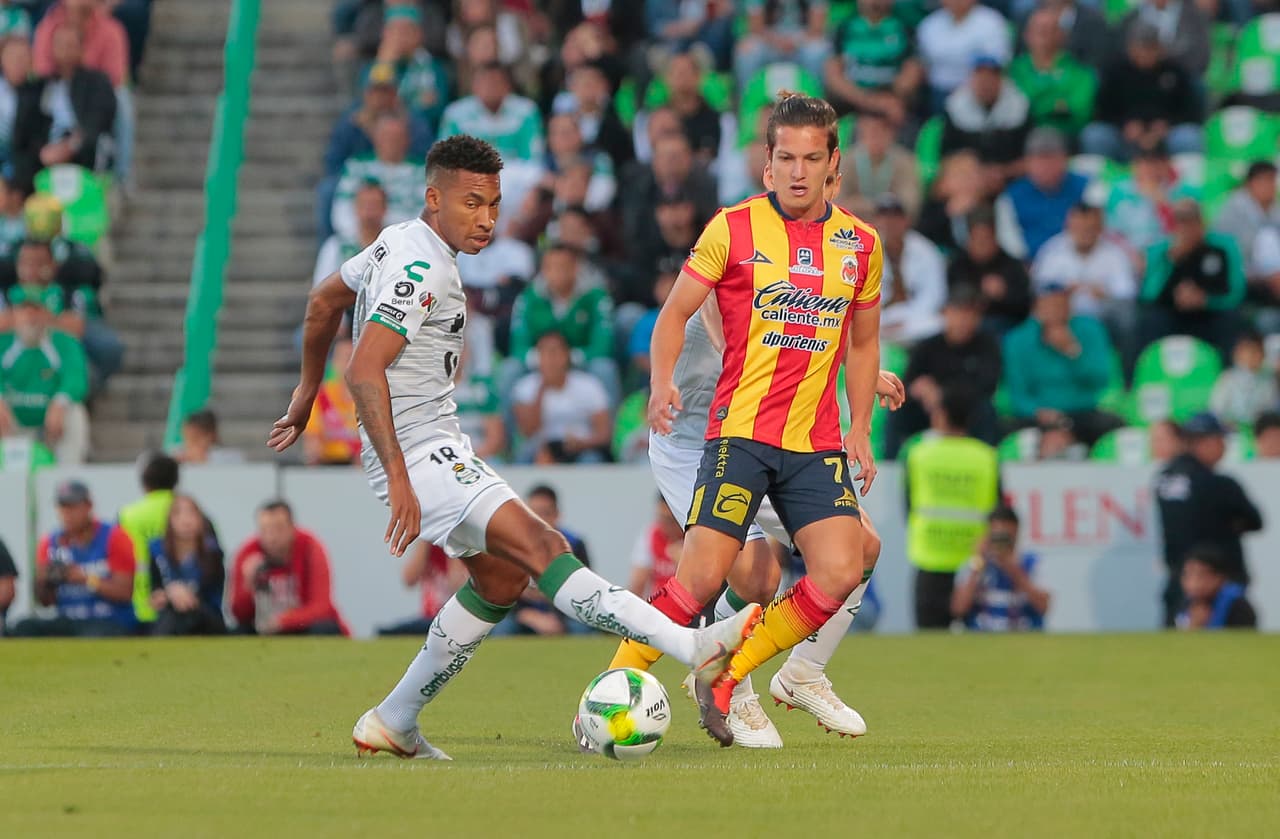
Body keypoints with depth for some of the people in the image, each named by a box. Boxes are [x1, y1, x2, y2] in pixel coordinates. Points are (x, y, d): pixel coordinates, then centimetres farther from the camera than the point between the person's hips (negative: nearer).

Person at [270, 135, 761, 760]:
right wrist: (398, 478, -31)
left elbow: (323, 301, 28)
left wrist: (307, 393, 38)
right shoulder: (422, 269, -18)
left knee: (500, 578, 15)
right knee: (540, 547, -22)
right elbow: (365, 373, -27)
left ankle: (392, 723, 21)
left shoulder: (398, 242, 13)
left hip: (437, 447, 11)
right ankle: (695, 647, -38)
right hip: (420, 454, -11)